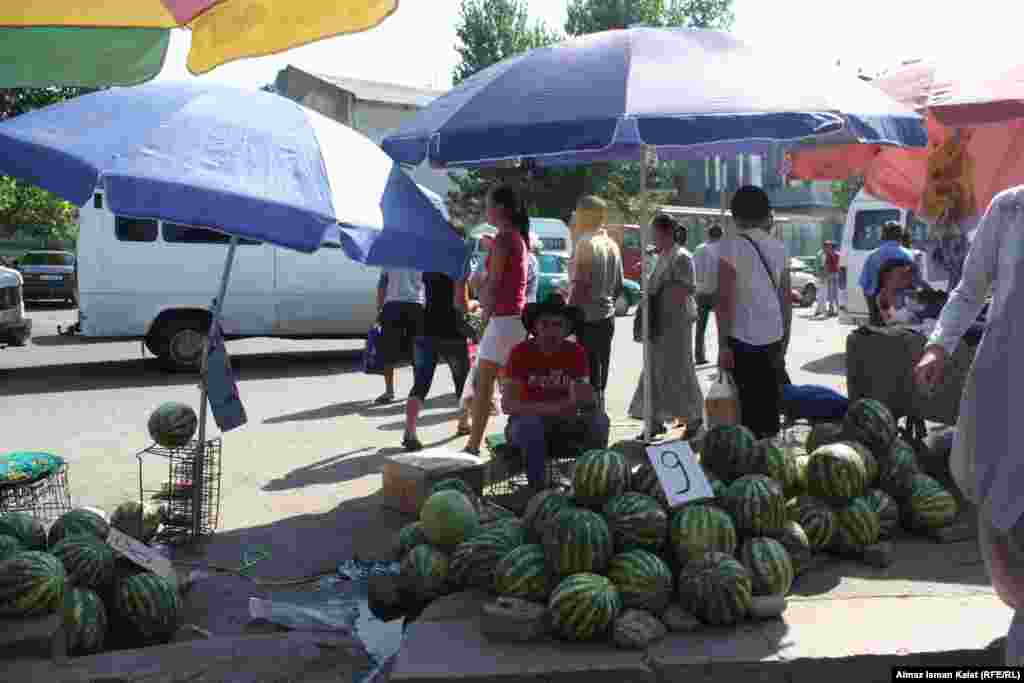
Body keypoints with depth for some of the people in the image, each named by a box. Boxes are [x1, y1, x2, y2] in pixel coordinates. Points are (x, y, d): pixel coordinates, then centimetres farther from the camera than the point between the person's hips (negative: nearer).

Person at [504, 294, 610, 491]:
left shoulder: (576, 353, -3)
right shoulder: (521, 352, -11)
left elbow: (582, 397, -5)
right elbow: (508, 404, -19)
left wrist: (587, 397, -31)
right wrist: (551, 408, -32)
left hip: (564, 423, 3)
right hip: (525, 422, -3)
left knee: (599, 419, -22)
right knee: (531, 423, -36)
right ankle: (538, 488, -23)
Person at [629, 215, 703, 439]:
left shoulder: (681, 257, -12)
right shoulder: (662, 257, 14)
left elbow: (682, 292, -17)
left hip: (676, 322, -9)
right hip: (659, 323, 9)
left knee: (677, 371, 0)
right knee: (656, 372, 9)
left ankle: (694, 418, 15)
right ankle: (656, 421, 16)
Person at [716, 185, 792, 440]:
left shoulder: (732, 246, -7)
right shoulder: (779, 247, 10)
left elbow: (725, 299, -14)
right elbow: (786, 299, 12)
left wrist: (723, 345, -12)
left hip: (743, 338, -5)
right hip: (773, 338, 5)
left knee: (748, 407, -2)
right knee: (769, 404, 13)